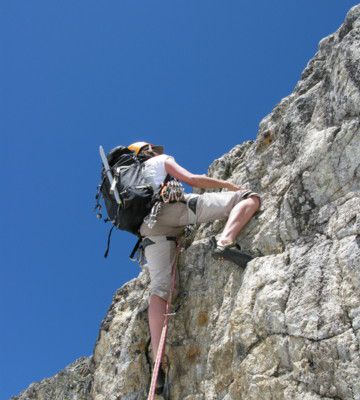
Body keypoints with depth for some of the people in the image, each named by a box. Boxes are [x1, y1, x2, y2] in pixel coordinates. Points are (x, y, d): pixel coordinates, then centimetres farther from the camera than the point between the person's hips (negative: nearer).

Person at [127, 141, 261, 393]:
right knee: (250, 197, -5)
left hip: (150, 227, 5)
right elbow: (191, 179, 12)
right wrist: (229, 185, 20)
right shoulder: (161, 160, 26)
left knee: (159, 289, -5)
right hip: (174, 206, -5)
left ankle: (158, 361, -21)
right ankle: (225, 242, -35)